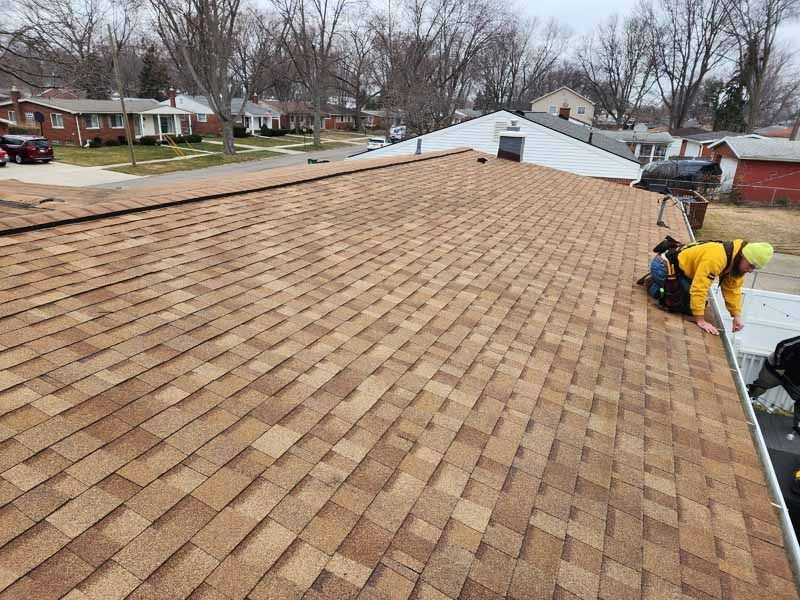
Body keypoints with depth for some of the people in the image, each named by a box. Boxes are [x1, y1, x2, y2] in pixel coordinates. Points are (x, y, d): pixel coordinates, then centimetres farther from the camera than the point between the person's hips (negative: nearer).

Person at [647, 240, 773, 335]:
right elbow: (699, 287, -33)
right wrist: (700, 320, -29)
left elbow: (732, 288, 7)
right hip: (664, 266, -9)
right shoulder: (717, 257, -32)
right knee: (688, 307, -13)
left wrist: (737, 316, 0)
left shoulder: (737, 262, -2)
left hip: (680, 268, 9)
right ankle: (654, 284, 1)